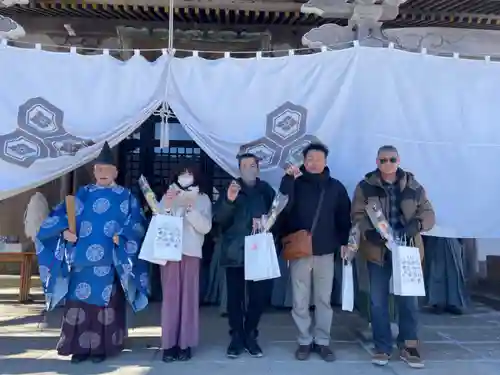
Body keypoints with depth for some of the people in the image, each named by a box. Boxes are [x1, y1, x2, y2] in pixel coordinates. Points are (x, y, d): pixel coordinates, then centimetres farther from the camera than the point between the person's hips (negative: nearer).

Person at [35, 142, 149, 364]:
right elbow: (59, 215, 11)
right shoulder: (82, 194, 13)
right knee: (80, 302, 3)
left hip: (109, 262, -2)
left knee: (105, 302, 0)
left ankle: (101, 347, 11)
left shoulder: (126, 197, 7)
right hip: (81, 260, 3)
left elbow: (136, 225, 0)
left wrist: (122, 236, -17)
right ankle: (80, 346, 14)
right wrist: (64, 230, -7)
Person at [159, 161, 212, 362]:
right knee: (170, 296, -4)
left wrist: (190, 208, -11)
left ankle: (185, 343, 5)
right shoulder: (168, 196, 13)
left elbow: (206, 227, -1)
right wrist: (167, 205, -8)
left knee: (188, 296, -4)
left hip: (191, 252, 0)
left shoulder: (203, 198, 10)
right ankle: (169, 344, 2)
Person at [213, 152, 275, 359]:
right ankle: (236, 336, 16)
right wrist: (229, 200, -21)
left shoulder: (266, 190, 8)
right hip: (235, 252, -1)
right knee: (235, 296, 1)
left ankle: (250, 335, 18)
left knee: (259, 295, 0)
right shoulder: (230, 189, 5)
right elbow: (218, 219, -5)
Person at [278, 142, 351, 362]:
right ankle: (305, 341, 20)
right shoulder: (296, 184, -1)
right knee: (300, 300, 6)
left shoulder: (336, 187, 4)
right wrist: (288, 178, -23)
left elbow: (344, 217, 9)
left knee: (324, 299, 10)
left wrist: (343, 243, 1)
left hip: (326, 251, 1)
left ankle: (322, 341, 22)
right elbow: (282, 207, -17)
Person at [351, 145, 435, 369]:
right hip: (378, 250, -1)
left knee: (409, 300, 6)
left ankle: (408, 347, 22)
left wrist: (416, 224, -18)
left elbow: (428, 214, 3)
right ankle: (382, 348, 19)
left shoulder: (413, 186, 4)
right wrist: (369, 232, -22)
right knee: (378, 301, 5)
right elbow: (357, 215, -4)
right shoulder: (366, 186, 0)